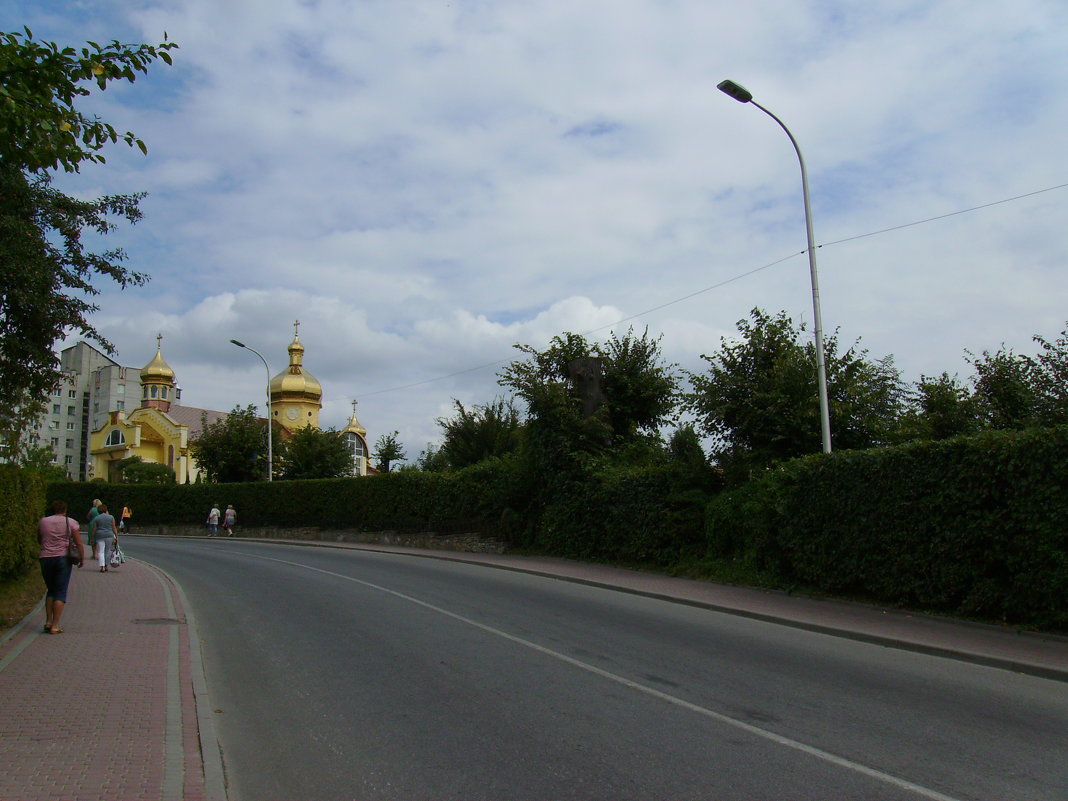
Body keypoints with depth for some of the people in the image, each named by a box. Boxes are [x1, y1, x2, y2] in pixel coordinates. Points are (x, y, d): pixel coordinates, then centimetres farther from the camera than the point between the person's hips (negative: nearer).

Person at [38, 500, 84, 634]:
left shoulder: (43, 521, 7)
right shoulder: (70, 522, -1)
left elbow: (39, 540, 19)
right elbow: (79, 543, -4)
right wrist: (81, 558, 7)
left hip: (46, 558, 3)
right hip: (63, 558, -3)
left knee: (50, 590, 19)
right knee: (61, 592, 1)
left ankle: (48, 621, 12)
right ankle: (55, 626, -3)